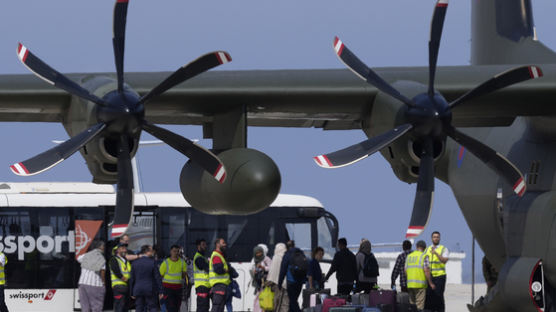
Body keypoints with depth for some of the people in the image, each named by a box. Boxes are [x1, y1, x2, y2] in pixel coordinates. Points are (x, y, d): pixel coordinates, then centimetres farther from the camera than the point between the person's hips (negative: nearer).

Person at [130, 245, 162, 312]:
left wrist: (132, 293, 12)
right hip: (150, 290, -3)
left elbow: (132, 279, 6)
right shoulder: (152, 262, -8)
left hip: (138, 290, 3)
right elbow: (157, 278, -7)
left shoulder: (134, 263, 3)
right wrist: (160, 291, 0)